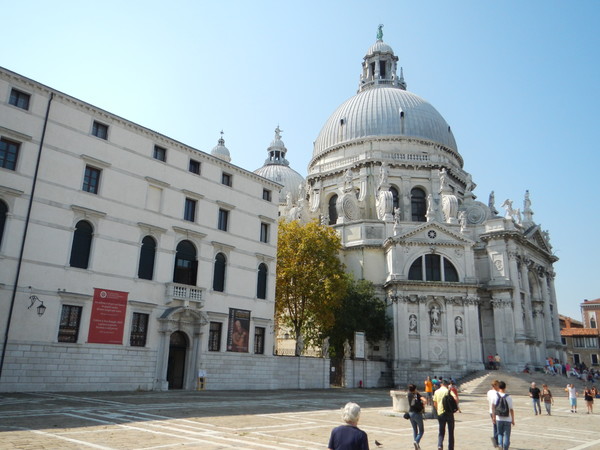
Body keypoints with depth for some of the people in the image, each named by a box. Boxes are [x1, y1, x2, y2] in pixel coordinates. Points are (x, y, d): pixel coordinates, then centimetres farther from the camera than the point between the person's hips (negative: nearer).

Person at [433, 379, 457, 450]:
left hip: (440, 414, 2)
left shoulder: (437, 392, 5)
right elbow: (456, 399, -18)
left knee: (441, 431, 10)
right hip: (449, 413, -2)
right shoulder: (449, 391, -4)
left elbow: (435, 404, 7)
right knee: (450, 432, 11)